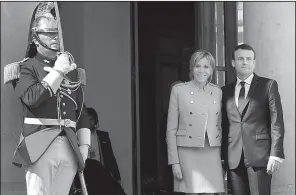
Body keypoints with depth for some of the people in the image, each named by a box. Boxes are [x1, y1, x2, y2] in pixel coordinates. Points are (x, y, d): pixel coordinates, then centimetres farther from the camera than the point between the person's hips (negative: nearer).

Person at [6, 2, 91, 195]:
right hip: (40, 145, -4)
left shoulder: (72, 71, 18)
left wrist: (84, 145, 11)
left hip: (69, 148, 5)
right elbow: (32, 98, -16)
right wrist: (57, 71, -10)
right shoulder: (27, 67, 4)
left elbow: (82, 113, 20)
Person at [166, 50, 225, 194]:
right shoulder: (179, 90, 1)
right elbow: (171, 130, 1)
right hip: (188, 154, -3)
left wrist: (223, 157, 8)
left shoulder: (218, 92, 10)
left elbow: (220, 126, 16)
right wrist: (174, 162, -5)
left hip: (212, 154, 3)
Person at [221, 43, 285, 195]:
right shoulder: (226, 91, 15)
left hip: (259, 155, -3)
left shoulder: (268, 85, 5)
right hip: (234, 159, 3)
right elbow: (224, 126, 15)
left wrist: (275, 154, -9)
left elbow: (276, 122, -1)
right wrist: (222, 157, 7)